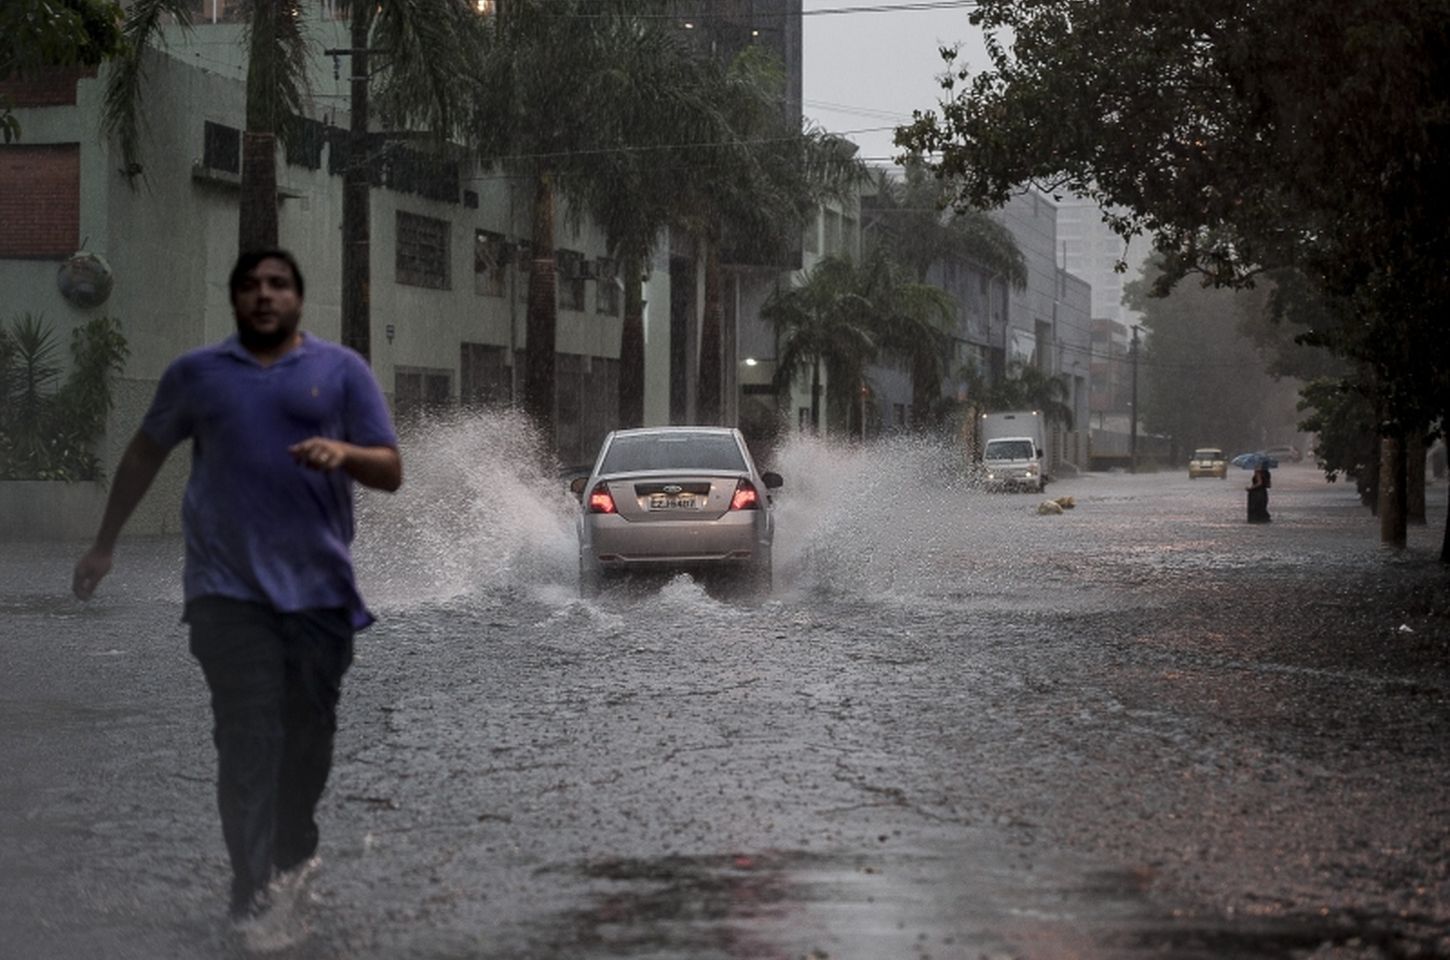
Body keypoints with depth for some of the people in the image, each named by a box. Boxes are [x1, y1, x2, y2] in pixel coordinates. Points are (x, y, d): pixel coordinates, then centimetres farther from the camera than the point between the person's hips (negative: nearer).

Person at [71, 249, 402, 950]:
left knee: (308, 734, 10)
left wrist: (344, 453, -19)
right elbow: (145, 453, 21)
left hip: (320, 588, 1)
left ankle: (293, 853, 34)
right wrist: (105, 543, 22)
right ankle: (254, 903, -10)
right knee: (248, 740, -9)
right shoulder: (196, 373, 9)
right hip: (230, 590, -1)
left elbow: (391, 472, 2)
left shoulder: (342, 371, 5)